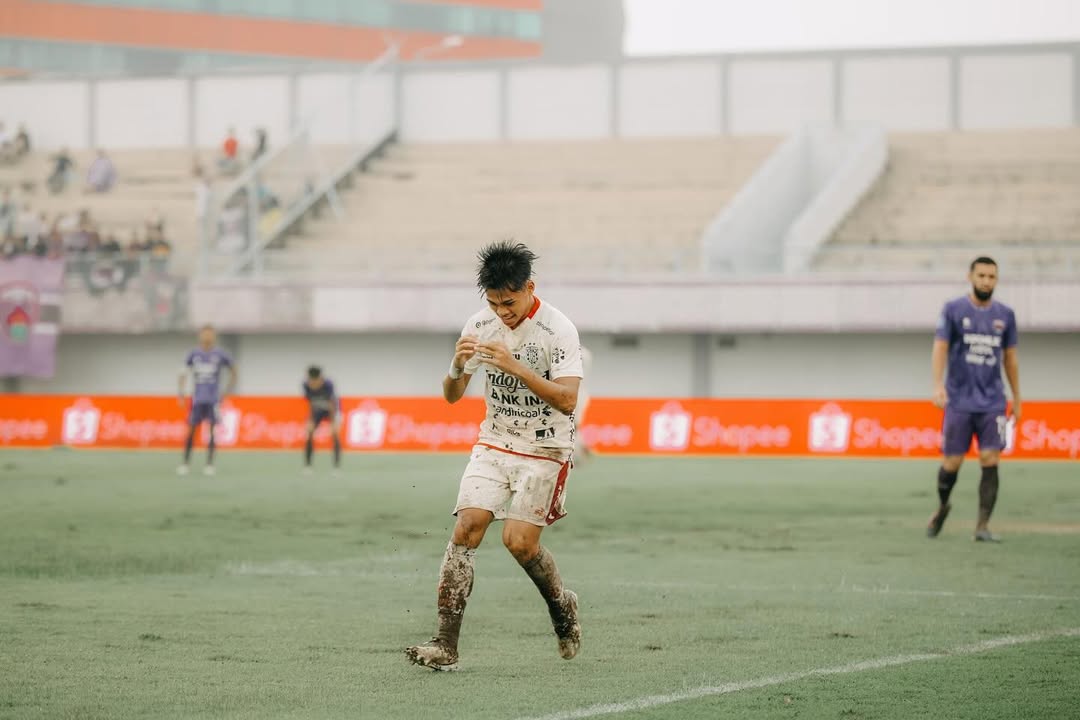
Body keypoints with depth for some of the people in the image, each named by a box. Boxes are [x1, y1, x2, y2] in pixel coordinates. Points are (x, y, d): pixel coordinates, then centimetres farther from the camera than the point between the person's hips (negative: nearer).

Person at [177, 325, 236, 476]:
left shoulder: (220, 355, 0)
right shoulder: (194, 354, 5)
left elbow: (233, 372, 10)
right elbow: (184, 373, 13)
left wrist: (227, 392, 6)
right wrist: (181, 394, 6)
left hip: (213, 400, -1)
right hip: (197, 399, 1)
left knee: (212, 430, -2)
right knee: (191, 430, -1)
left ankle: (209, 464, 5)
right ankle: (185, 463, 5)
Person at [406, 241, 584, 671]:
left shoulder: (558, 330, -15)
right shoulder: (480, 325, -1)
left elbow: (567, 399, -25)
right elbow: (452, 395, 3)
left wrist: (515, 367, -35)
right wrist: (457, 367, -20)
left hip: (544, 451, -4)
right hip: (493, 443, 4)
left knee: (518, 541, -12)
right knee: (467, 525, -14)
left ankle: (561, 606, 21)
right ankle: (446, 645, -18)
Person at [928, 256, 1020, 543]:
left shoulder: (1005, 315, 8)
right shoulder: (953, 310, -1)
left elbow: (1010, 358, 16)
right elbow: (940, 348, -6)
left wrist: (1016, 398, 17)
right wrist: (938, 385, -20)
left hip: (992, 402, 2)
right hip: (959, 400, -2)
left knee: (990, 461, -10)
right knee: (952, 462, 2)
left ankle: (983, 525, -8)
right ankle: (942, 507, 31)